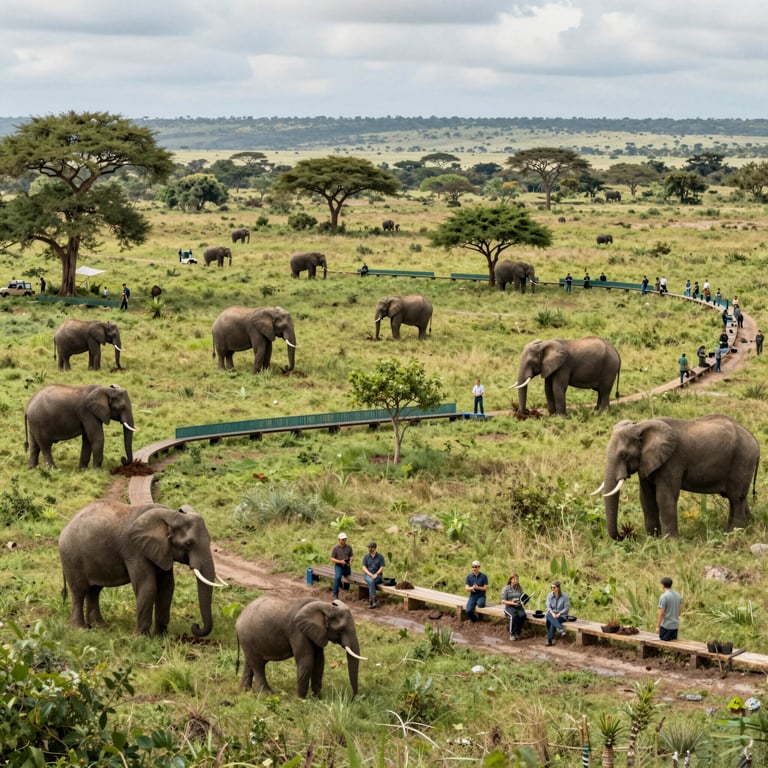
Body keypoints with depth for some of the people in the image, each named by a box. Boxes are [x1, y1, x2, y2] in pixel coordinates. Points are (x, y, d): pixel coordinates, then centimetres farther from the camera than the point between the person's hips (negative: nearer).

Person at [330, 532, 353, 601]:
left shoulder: (348, 547, 4)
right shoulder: (335, 548, -6)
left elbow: (351, 556, 10)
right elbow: (332, 559, -7)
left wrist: (350, 561, -14)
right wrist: (340, 561, -22)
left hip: (347, 566, 4)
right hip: (338, 566, -4)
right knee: (337, 577, -30)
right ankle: (335, 595, -26)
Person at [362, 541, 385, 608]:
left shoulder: (380, 556, -1)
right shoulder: (366, 557, 3)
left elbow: (382, 568, -4)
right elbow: (364, 568, -3)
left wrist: (376, 574, -20)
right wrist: (371, 575, -18)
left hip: (377, 576, -1)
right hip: (367, 575, 1)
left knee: (372, 581, -35)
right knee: (371, 581, -35)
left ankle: (370, 600, -34)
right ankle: (374, 599, -39)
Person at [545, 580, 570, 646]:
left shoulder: (564, 596, -7)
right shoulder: (549, 596, 3)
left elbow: (566, 608, -8)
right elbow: (548, 607, -1)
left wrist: (558, 614, -18)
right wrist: (552, 613, -21)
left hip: (561, 615, -3)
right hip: (552, 614, 3)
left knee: (552, 622, -35)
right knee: (548, 616, -35)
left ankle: (549, 640, -33)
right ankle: (561, 630, -46)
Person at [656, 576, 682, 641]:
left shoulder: (664, 597, -15)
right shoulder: (678, 595, 7)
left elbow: (661, 613, -17)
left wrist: (657, 627, -12)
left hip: (666, 626, -7)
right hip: (675, 626, 7)